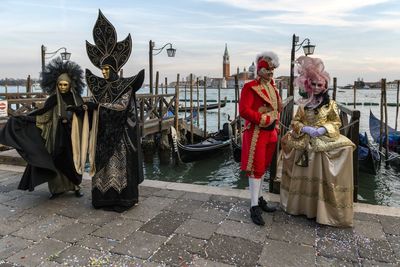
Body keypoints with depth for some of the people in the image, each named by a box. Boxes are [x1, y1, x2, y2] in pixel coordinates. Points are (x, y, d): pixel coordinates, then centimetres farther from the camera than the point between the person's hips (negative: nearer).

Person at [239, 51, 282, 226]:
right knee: (256, 168, -4)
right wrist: (264, 119, -19)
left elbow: (278, 108, 23)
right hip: (256, 133, -8)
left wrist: (276, 126, 11)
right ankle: (254, 207, 4)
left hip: (271, 133, 8)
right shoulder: (250, 87, -11)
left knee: (263, 167, 16)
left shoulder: (273, 88, 14)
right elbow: (244, 111, -20)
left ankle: (259, 198, 30)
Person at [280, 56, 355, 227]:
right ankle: (302, 205, 25)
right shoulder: (303, 104, 5)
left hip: (324, 144, -2)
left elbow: (336, 123, 2)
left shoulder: (330, 104, 0)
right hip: (304, 143, 3)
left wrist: (323, 129, -16)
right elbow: (295, 121, 6)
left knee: (320, 176, -3)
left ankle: (321, 209, 9)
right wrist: (305, 128, -13)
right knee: (303, 175, 10)